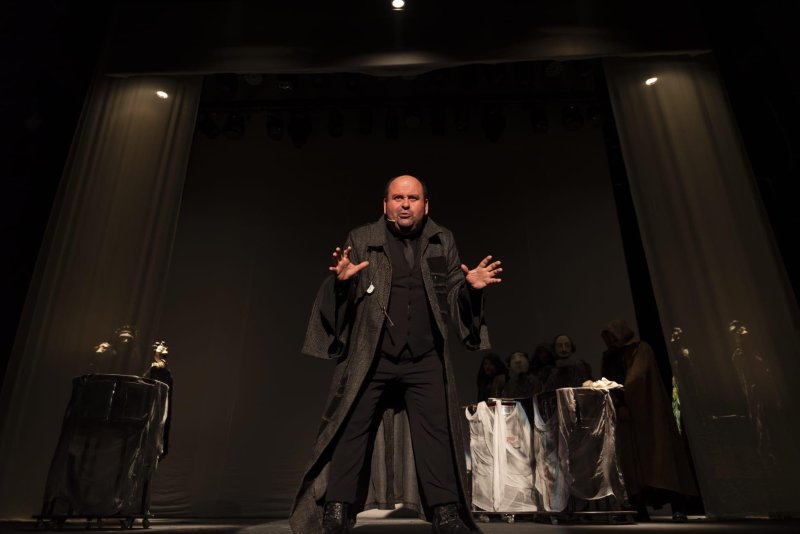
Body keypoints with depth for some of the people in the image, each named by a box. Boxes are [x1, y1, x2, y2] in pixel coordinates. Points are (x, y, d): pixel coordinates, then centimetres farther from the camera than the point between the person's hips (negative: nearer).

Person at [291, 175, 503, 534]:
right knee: (351, 433, 5)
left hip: (425, 360, 2)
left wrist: (470, 286, -12)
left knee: (437, 435, 5)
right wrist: (342, 281, -21)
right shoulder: (361, 240, 3)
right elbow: (343, 300, 2)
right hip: (370, 357, -1)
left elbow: (453, 295, 10)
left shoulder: (442, 241, 9)